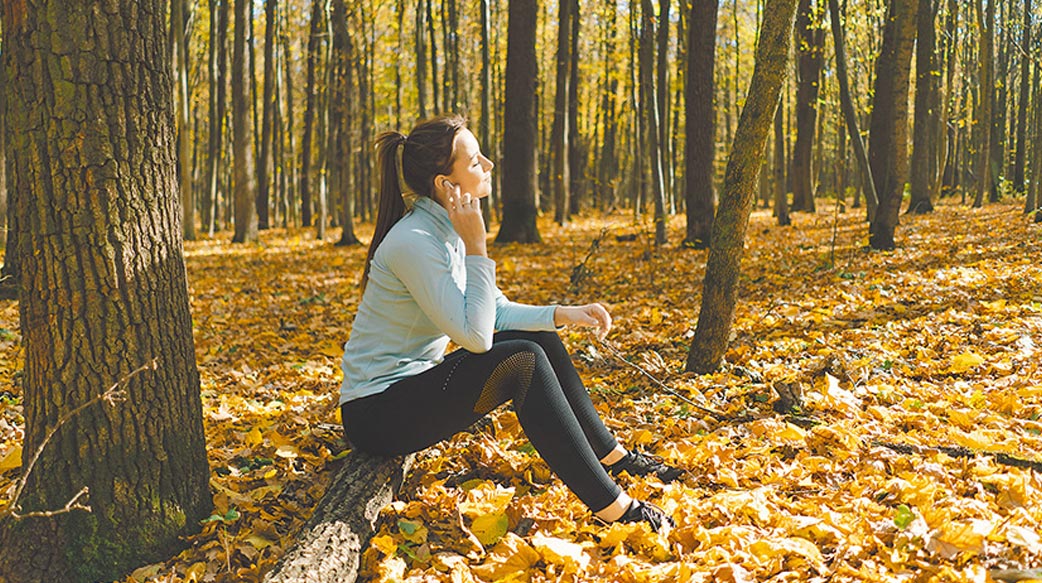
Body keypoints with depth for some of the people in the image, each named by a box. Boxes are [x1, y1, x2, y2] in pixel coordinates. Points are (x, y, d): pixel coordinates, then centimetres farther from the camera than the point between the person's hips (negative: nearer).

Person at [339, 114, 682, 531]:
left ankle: (613, 457, 16)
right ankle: (611, 507, -20)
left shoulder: (447, 229, 5)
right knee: (524, 361, -23)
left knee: (541, 341, 7)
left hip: (414, 383, 9)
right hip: (378, 412, -9)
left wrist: (562, 315, -3)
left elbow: (496, 312, 11)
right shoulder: (414, 241, -24)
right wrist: (476, 246, -23)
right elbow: (476, 336, -26)